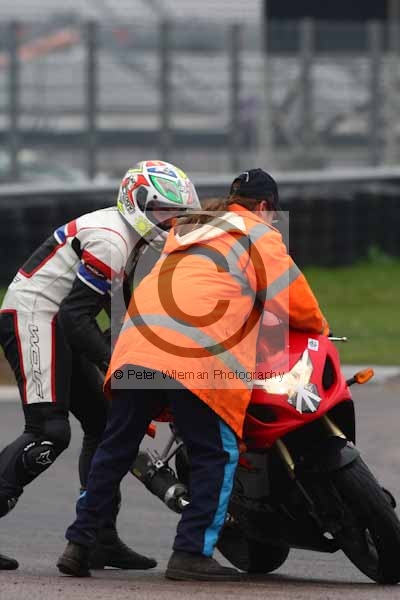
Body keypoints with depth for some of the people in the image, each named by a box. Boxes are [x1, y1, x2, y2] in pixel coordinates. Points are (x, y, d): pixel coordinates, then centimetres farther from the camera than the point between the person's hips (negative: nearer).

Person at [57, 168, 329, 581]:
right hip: (198, 358, -6)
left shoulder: (186, 229, 31)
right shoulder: (259, 235, 11)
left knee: (116, 449, 11)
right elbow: (296, 303, 10)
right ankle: (191, 554, -6)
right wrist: (318, 327, 29)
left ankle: (79, 543, 10)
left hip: (137, 343, 6)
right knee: (216, 454, 1)